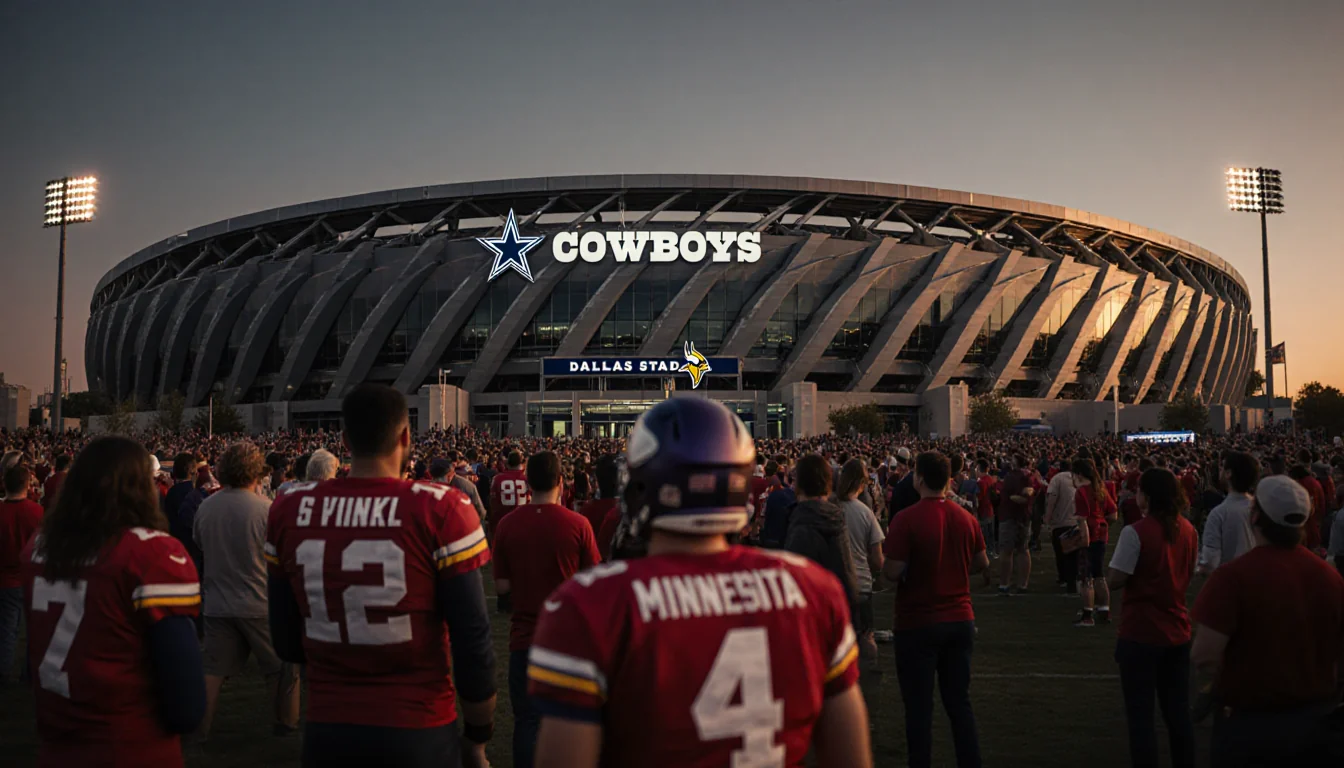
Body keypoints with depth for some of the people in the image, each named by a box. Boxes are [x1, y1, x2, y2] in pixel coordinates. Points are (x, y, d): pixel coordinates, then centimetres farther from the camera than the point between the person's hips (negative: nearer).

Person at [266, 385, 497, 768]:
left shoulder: (290, 510, -2)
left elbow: (286, 641, 7)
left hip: (327, 729, 3)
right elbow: (472, 640, -12)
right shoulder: (440, 510, -15)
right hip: (418, 731, -2)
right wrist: (477, 737, 1)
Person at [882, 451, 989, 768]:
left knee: (919, 707, 6)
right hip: (960, 620, 5)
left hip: (918, 623, -5)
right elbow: (982, 562, 12)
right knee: (960, 702, 16)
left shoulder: (906, 519, -18)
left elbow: (892, 572, -20)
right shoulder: (966, 518, 0)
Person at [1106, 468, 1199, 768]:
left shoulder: (1136, 532, -18)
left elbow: (1115, 580, -16)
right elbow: (1187, 576, 16)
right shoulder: (1188, 530, 3)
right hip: (1177, 631, 6)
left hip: (1140, 633, -6)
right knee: (1178, 713, 15)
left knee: (1140, 715, 4)